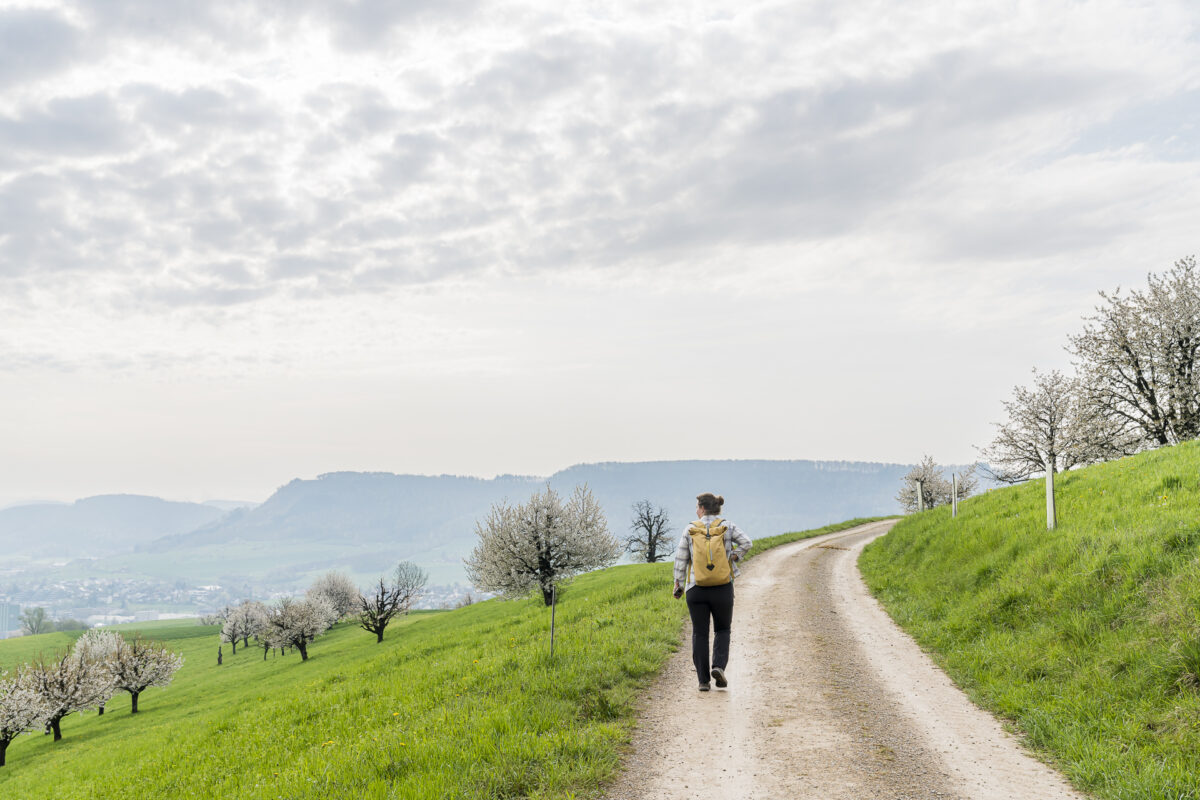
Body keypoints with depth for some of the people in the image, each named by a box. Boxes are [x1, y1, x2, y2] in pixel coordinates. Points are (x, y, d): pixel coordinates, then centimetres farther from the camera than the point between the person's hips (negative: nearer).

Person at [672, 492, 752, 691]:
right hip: (722, 588, 0)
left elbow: (681, 559, 0)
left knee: (700, 633, 8)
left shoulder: (690, 529, 0)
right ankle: (718, 666, -7)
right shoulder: (727, 526, 1)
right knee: (722, 630, 16)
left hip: (695, 589, 0)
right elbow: (746, 543, -10)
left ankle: (703, 680, 5)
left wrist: (678, 584, 7)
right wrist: (733, 558, 2)